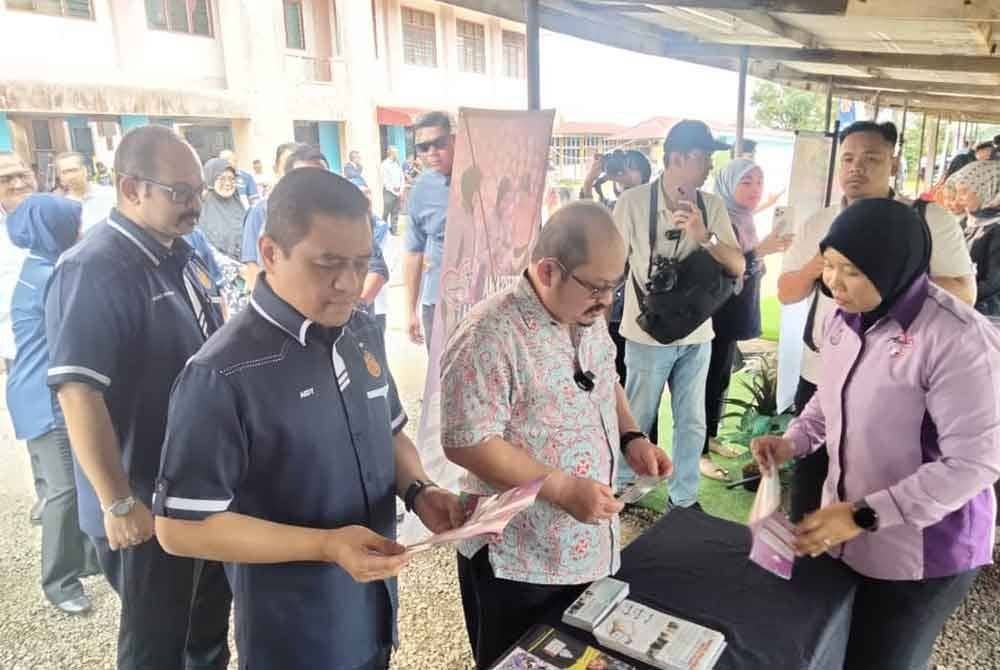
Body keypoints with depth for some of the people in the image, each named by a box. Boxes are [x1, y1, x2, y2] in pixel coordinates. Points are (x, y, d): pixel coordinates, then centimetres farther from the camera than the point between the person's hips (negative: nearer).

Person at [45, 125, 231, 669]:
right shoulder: (95, 271, -22)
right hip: (150, 505, -7)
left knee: (210, 621, 25)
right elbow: (78, 393, -27)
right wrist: (118, 504, -23)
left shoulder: (181, 255, 5)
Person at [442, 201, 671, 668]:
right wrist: (561, 488, -28)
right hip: (517, 560, -8)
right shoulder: (491, 335, -26)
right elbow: (467, 442, -26)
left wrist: (631, 437, -1)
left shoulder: (589, 318, 1)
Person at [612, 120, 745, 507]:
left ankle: (684, 497, 30)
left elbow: (738, 267, -4)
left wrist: (705, 236, -22)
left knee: (692, 422, 13)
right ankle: (620, 487, 33)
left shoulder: (712, 206, 1)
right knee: (637, 419, 10)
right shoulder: (633, 201, -10)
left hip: (697, 334, 4)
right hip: (648, 332, -4)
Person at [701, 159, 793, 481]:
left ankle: (711, 437, 27)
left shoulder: (744, 220, 12)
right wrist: (758, 251, -32)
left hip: (734, 316, 9)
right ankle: (699, 452, 1)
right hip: (716, 316, -9)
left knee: (721, 379, 15)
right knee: (710, 380, -6)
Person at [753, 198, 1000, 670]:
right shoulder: (845, 318, -3)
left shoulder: (958, 339, -25)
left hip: (920, 556, -6)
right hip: (843, 536, 6)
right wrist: (792, 441, -4)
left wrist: (864, 516, -27)